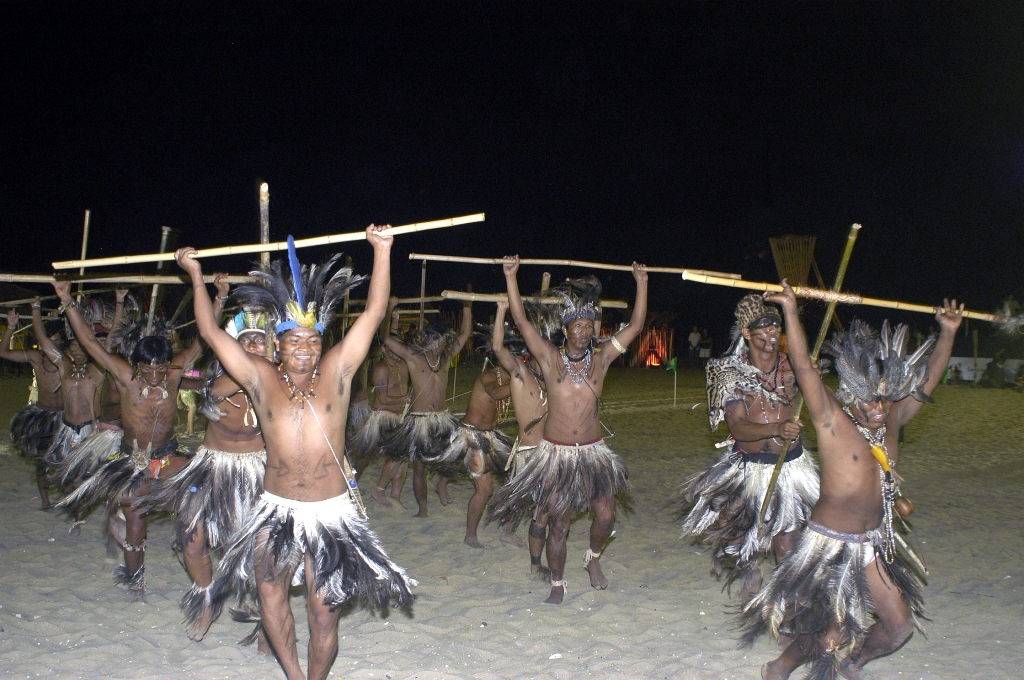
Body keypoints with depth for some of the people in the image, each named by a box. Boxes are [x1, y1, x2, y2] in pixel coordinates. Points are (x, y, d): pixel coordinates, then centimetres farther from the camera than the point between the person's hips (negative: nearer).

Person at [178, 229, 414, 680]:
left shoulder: (336, 372, -3)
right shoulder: (261, 379, -1)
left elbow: (373, 315, -5)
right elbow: (212, 333, 3)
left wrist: (382, 252, -8)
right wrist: (197, 277, 5)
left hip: (331, 511, -1)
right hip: (277, 509, 2)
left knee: (323, 609, 4)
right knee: (270, 591, 4)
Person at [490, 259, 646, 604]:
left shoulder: (601, 359, 1)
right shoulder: (550, 358, -4)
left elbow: (635, 326, 3)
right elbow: (521, 321, -10)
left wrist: (642, 283, 2)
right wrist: (511, 277, -15)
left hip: (593, 452, 2)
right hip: (555, 453, -2)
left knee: (605, 515, -3)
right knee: (558, 522, 3)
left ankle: (593, 558, 29)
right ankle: (557, 586, 20)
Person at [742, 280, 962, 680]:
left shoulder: (891, 420, 1)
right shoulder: (832, 422, -16)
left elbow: (927, 380, 11)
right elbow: (804, 368, -25)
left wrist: (948, 333, 9)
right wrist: (791, 311, -30)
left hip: (873, 543, 7)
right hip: (829, 544, -7)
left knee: (900, 624, 12)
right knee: (830, 633, -2)